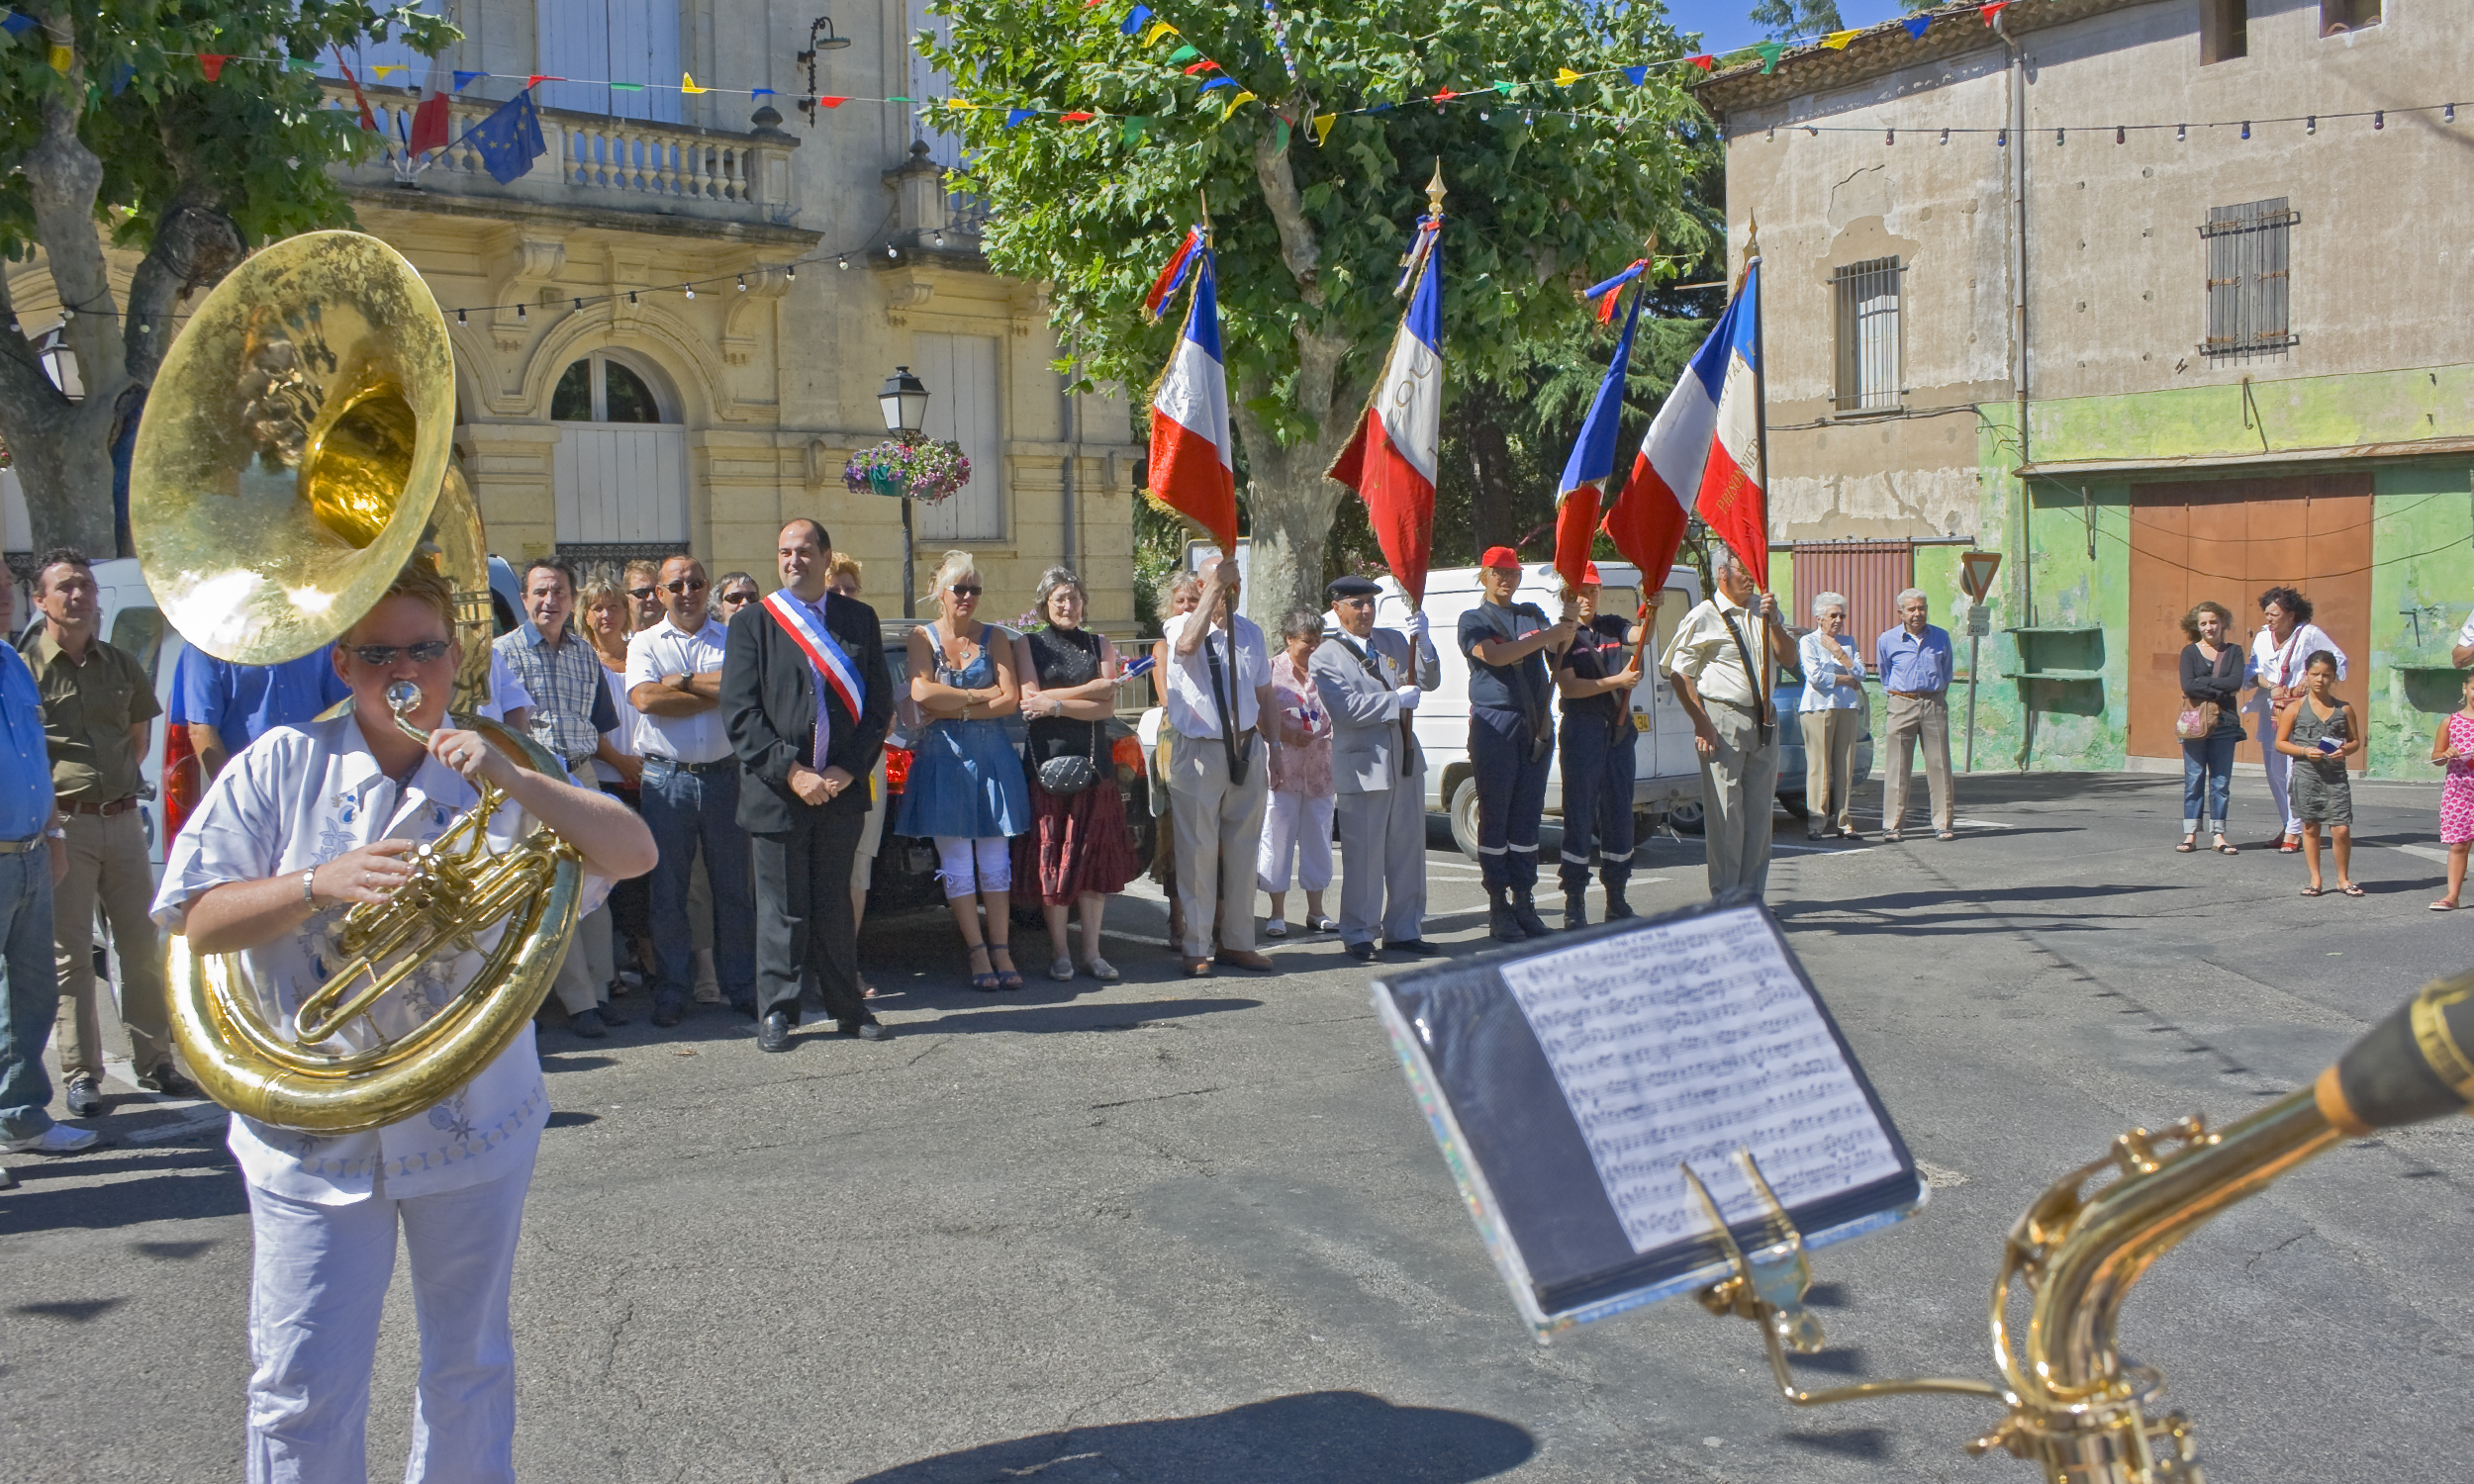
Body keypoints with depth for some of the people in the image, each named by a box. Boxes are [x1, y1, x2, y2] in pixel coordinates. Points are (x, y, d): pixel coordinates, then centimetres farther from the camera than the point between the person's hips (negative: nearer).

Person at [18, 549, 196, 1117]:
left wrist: (115, 784, 11)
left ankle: (154, 1061, 18)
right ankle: (81, 1074, 9)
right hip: (62, 825, -4)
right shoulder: (24, 666, -3)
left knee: (143, 946, 8)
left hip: (122, 819, 4)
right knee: (70, 954, 1)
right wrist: (46, 794, -7)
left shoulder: (122, 665, 12)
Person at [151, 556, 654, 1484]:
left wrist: (513, 781, -23)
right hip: (313, 1133, -1)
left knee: (468, 1368, 16)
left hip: (471, 1123, 1)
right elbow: (196, 919, -5)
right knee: (302, 1391, 2)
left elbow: (635, 852, -11)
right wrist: (321, 884, -21)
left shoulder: (494, 781, 1)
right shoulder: (282, 766, -1)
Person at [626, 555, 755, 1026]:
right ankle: (672, 989, 15)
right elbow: (646, 699, -10)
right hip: (667, 778, 0)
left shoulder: (731, 638, 8)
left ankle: (740, 984, 17)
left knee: (734, 886, 5)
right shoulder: (645, 644, 8)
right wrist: (715, 693, -8)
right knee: (667, 890, 4)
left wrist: (683, 681, -9)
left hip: (724, 773, 0)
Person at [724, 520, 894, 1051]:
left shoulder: (859, 619, 9)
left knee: (836, 904, 11)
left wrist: (849, 768, -6)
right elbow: (739, 711, -4)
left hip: (842, 788, 2)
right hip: (777, 789, -2)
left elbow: (879, 702, 7)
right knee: (782, 908, 3)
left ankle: (846, 1007, 21)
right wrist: (791, 772, -13)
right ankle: (776, 1012, 14)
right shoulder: (753, 621, 2)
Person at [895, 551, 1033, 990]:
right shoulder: (923, 637, 5)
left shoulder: (995, 638, 8)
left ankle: (1001, 950, 5)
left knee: (995, 857, 2)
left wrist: (955, 708, -11)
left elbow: (1011, 700, -3)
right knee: (955, 860, -1)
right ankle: (977, 953, 3)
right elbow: (921, 693, -11)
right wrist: (980, 695, -7)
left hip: (991, 755, 1)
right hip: (943, 757, -1)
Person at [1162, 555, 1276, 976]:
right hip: (1199, 752, -5)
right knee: (1198, 853, -2)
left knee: (1242, 851, 10)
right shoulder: (1178, 627, -4)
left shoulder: (1250, 632, 11)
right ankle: (1196, 949, 6)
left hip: (1247, 750, 5)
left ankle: (1237, 942, 21)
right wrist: (1215, 586, -25)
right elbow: (1188, 644, -31)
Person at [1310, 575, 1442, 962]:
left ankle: (1403, 931, 20)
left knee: (1408, 850, 10)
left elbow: (1428, 681, 10)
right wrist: (1398, 700, -15)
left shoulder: (1393, 641, 12)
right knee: (1363, 855, -2)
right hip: (1363, 766, -6)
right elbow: (1347, 708, -16)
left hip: (1406, 760, 6)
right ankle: (1359, 936, 10)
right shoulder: (1324, 659, -5)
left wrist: (1422, 641, -7)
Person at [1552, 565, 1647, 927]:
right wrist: (1616, 682, -15)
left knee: (1619, 812, 8)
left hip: (1618, 729, 5)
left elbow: (1639, 636, -6)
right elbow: (1568, 686, -10)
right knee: (1579, 814, -4)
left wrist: (1651, 612, -25)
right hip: (1581, 730, -5)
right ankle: (1574, 902, 0)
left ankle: (1617, 900, 17)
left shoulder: (1613, 626, 14)